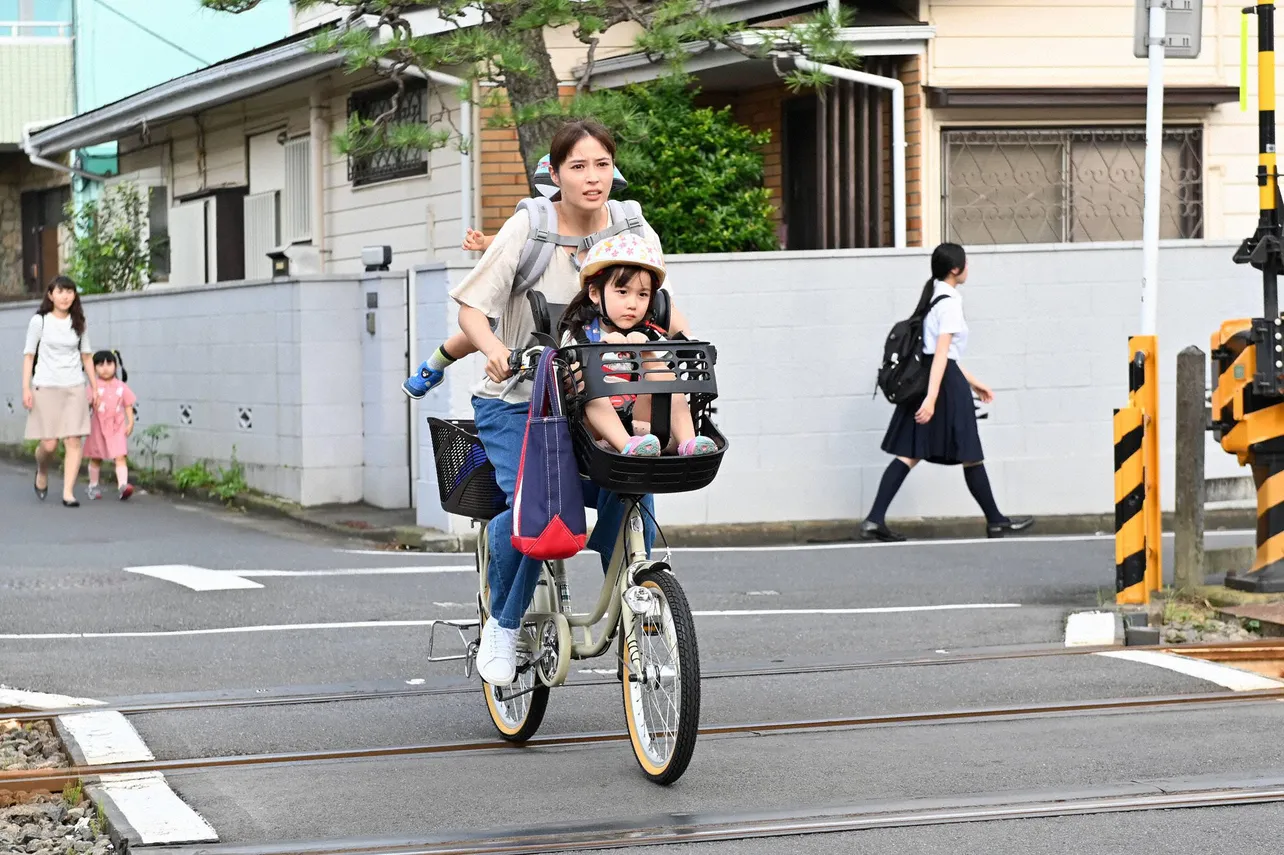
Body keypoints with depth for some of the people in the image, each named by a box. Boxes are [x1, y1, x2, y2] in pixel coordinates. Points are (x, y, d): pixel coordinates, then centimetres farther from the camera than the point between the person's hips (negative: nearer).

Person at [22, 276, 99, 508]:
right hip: (46, 387, -2)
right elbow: (29, 355, 2)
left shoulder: (78, 323, 10)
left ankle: (68, 493, -7)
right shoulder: (40, 321, 1)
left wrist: (94, 386, 13)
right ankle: (42, 473, 28)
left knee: (74, 441, -9)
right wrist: (26, 388, -5)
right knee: (49, 444, -5)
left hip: (74, 387, 3)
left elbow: (86, 355, 16)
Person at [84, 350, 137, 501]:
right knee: (96, 458, 13)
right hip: (98, 427, 0)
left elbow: (128, 405, 7)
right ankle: (93, 486, 27)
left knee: (120, 457, -13)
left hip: (117, 427, 0)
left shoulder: (121, 387, 4)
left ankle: (123, 485, -23)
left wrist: (130, 422, 0)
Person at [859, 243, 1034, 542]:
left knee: (909, 454, 2)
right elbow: (941, 354, -21)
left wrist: (973, 382, 28)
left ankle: (874, 520, -9)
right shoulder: (950, 303, -12)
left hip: (923, 379, 9)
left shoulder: (933, 298, 16)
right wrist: (932, 398, -26)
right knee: (970, 456, 5)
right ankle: (996, 522, 17)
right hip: (945, 382, -9)